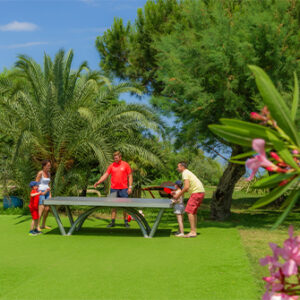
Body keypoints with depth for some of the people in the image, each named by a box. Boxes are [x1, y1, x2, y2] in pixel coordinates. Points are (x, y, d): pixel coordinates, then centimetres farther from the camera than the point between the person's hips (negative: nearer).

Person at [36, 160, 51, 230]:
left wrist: (50, 194, 14)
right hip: (40, 192, -7)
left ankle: (43, 225, 16)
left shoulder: (48, 173, 13)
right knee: (41, 209, -16)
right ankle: (37, 226, -13)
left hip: (46, 193, 7)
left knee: (47, 209, 4)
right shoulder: (40, 173, -10)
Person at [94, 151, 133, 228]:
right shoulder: (111, 166, 6)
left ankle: (126, 222, 11)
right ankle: (112, 222, 10)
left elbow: (130, 176, 3)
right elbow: (105, 175, 4)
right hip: (114, 189, 2)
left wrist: (130, 187, -4)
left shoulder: (126, 165, 1)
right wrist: (98, 182, -9)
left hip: (123, 189, -2)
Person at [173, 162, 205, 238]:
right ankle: (194, 231, 15)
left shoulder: (185, 173, -8)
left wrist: (178, 195, -11)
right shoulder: (188, 172, 22)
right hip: (201, 192, 10)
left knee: (189, 211, -9)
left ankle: (192, 232, -11)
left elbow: (186, 187, -19)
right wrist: (178, 193, 20)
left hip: (197, 192, -10)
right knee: (193, 212, 14)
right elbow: (188, 187, 24)